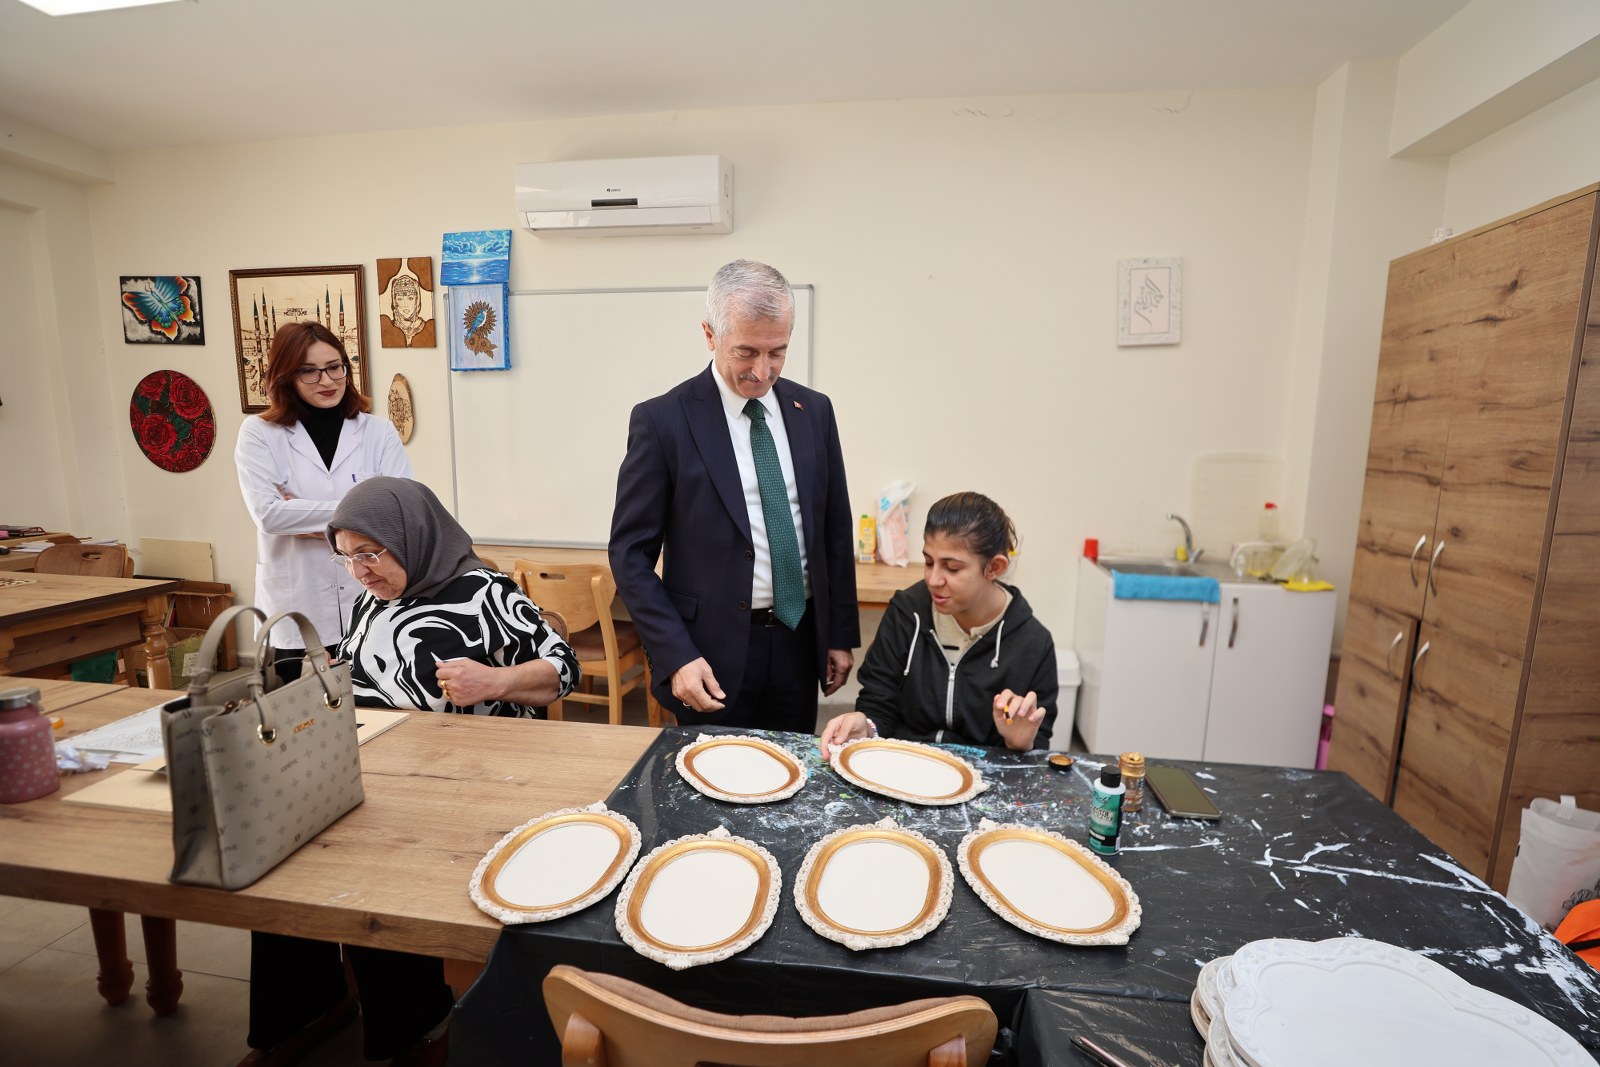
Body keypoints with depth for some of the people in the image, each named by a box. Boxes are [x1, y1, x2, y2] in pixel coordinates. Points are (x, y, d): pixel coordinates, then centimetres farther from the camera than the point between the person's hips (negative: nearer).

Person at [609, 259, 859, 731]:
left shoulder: (814, 410, 3)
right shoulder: (662, 420, -10)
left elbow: (835, 530, 8)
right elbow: (630, 552, -8)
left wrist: (841, 635, 8)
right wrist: (676, 656, -15)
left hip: (799, 641, 4)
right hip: (712, 653, -3)